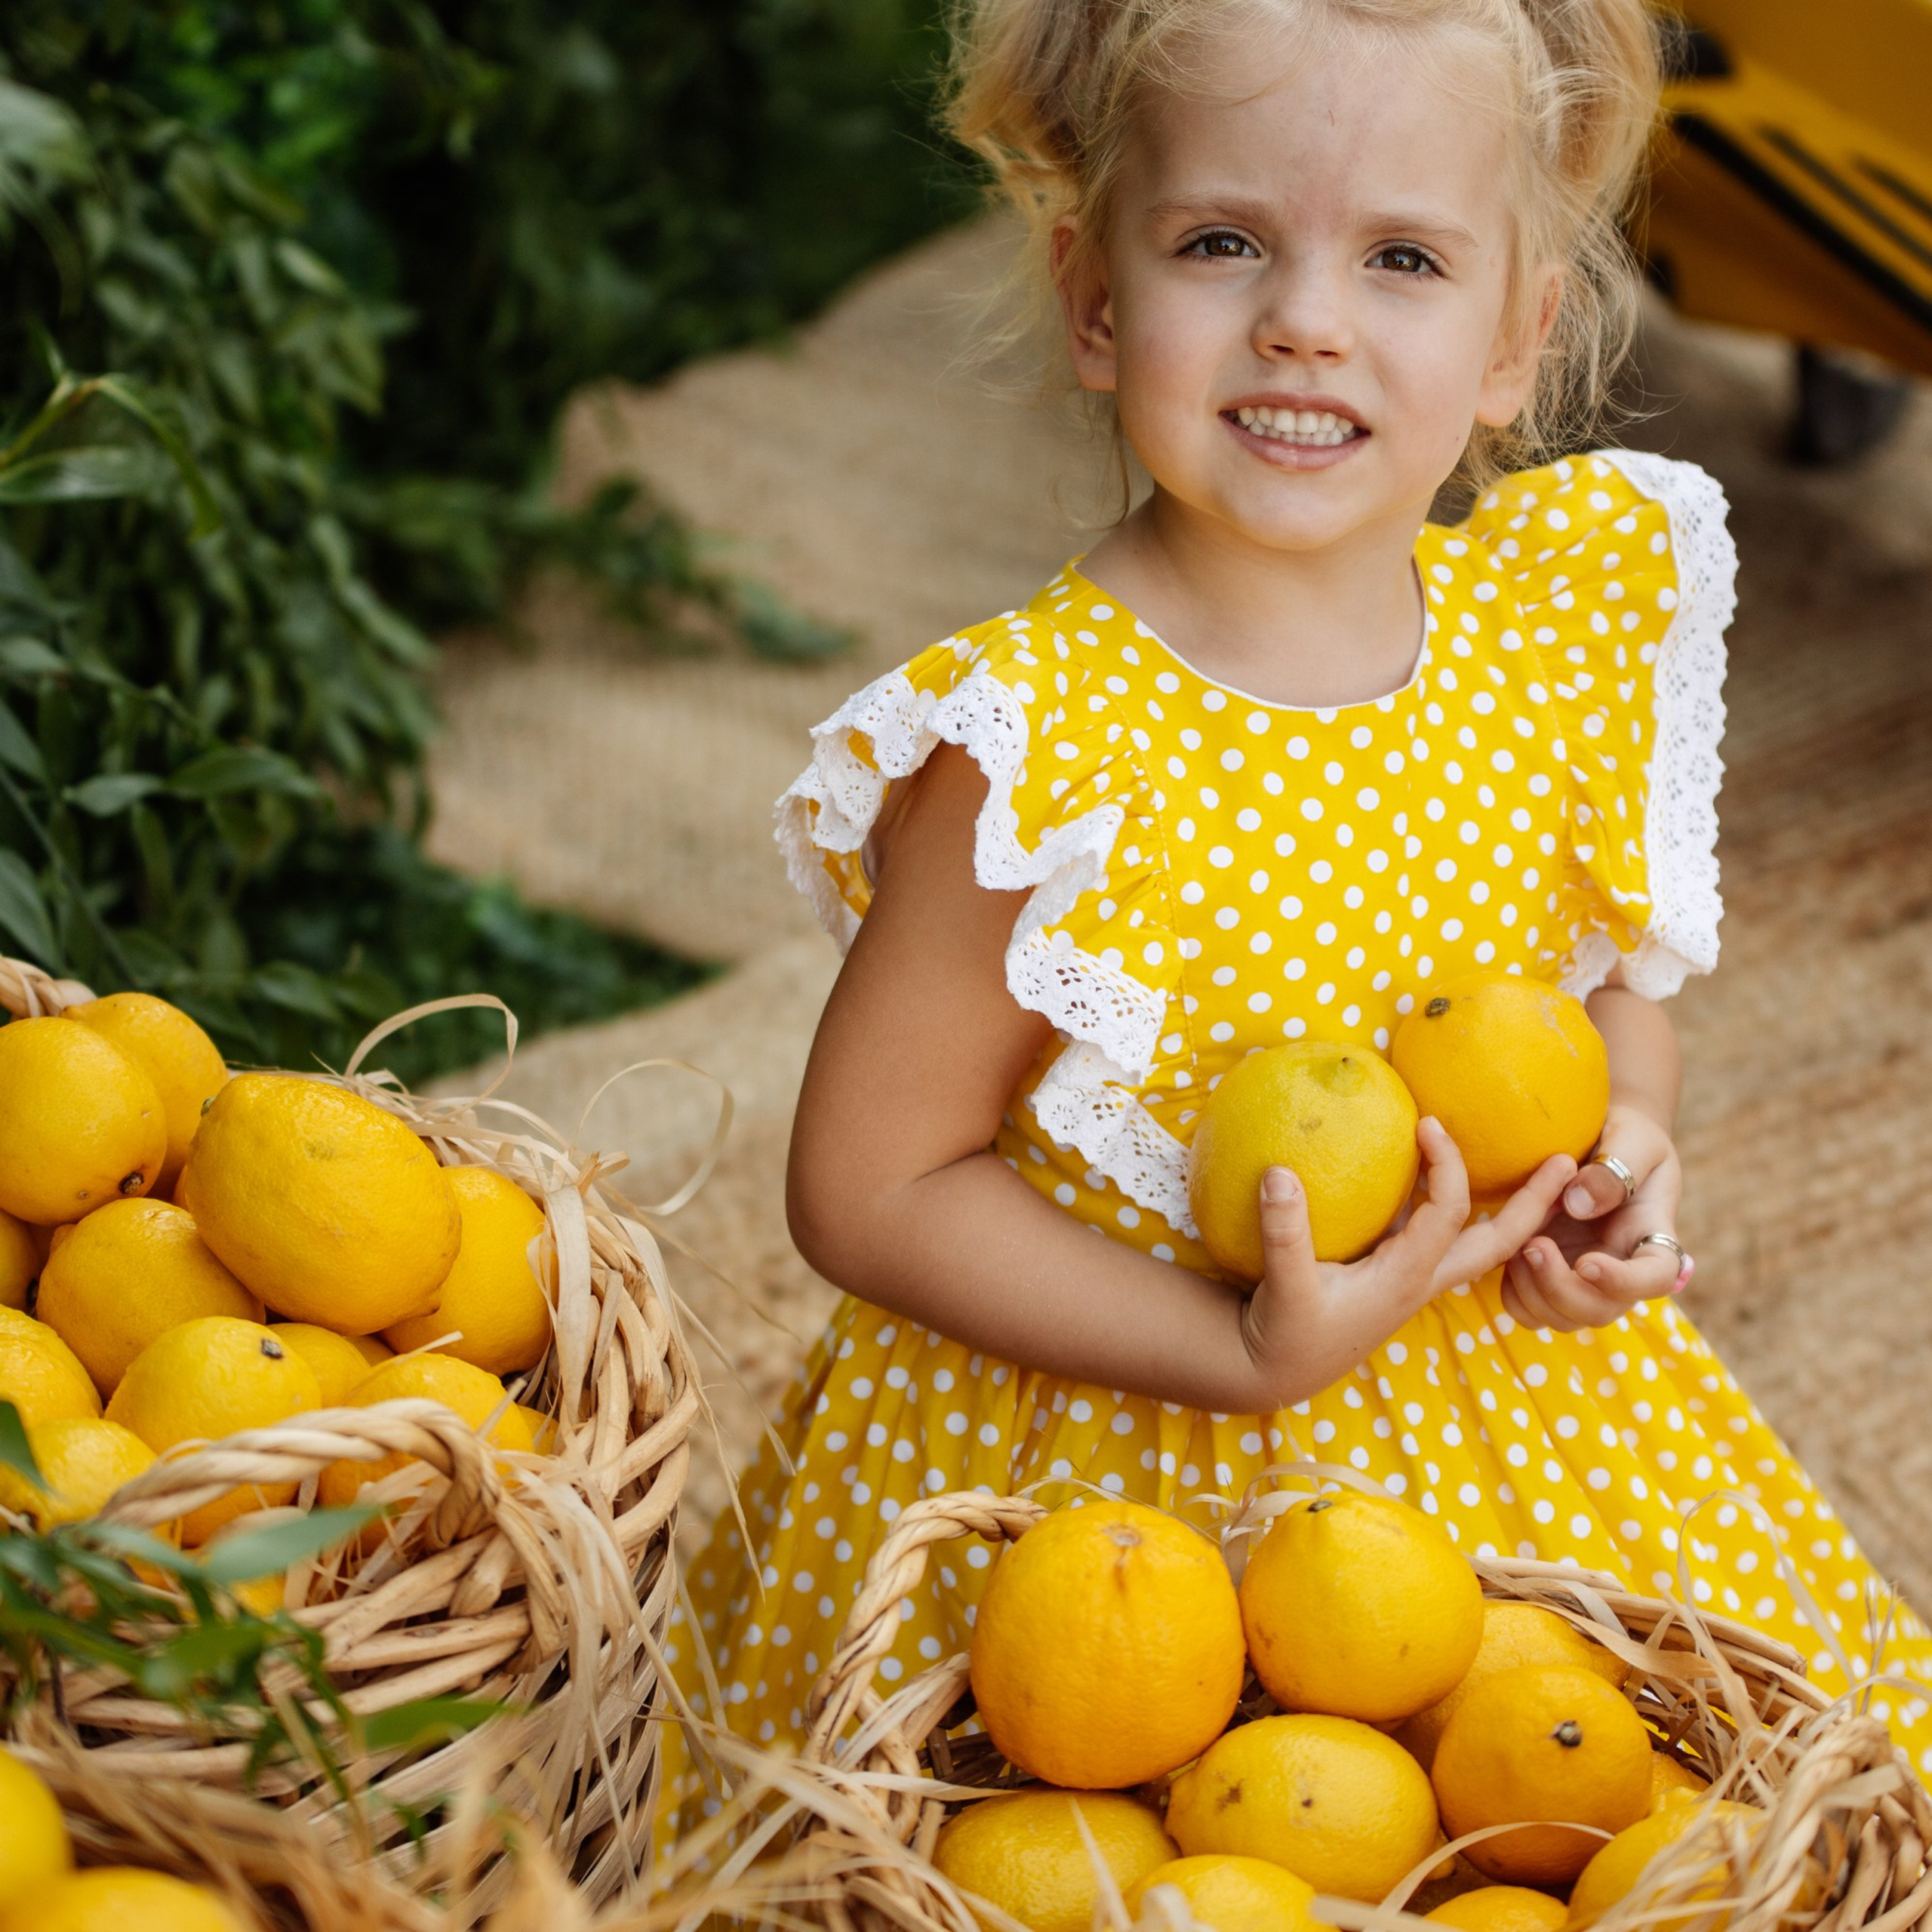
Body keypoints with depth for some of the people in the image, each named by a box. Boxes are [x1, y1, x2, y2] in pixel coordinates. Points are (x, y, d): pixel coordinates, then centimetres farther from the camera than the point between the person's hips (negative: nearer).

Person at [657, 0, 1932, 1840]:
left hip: (1500, 1434, 5)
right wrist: (1248, 1357, -23)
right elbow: (868, 1184, -15)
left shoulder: (1561, 635, -6)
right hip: (1105, 1452, -5)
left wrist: (1626, 1143, -10)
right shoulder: (1032, 751, -22)